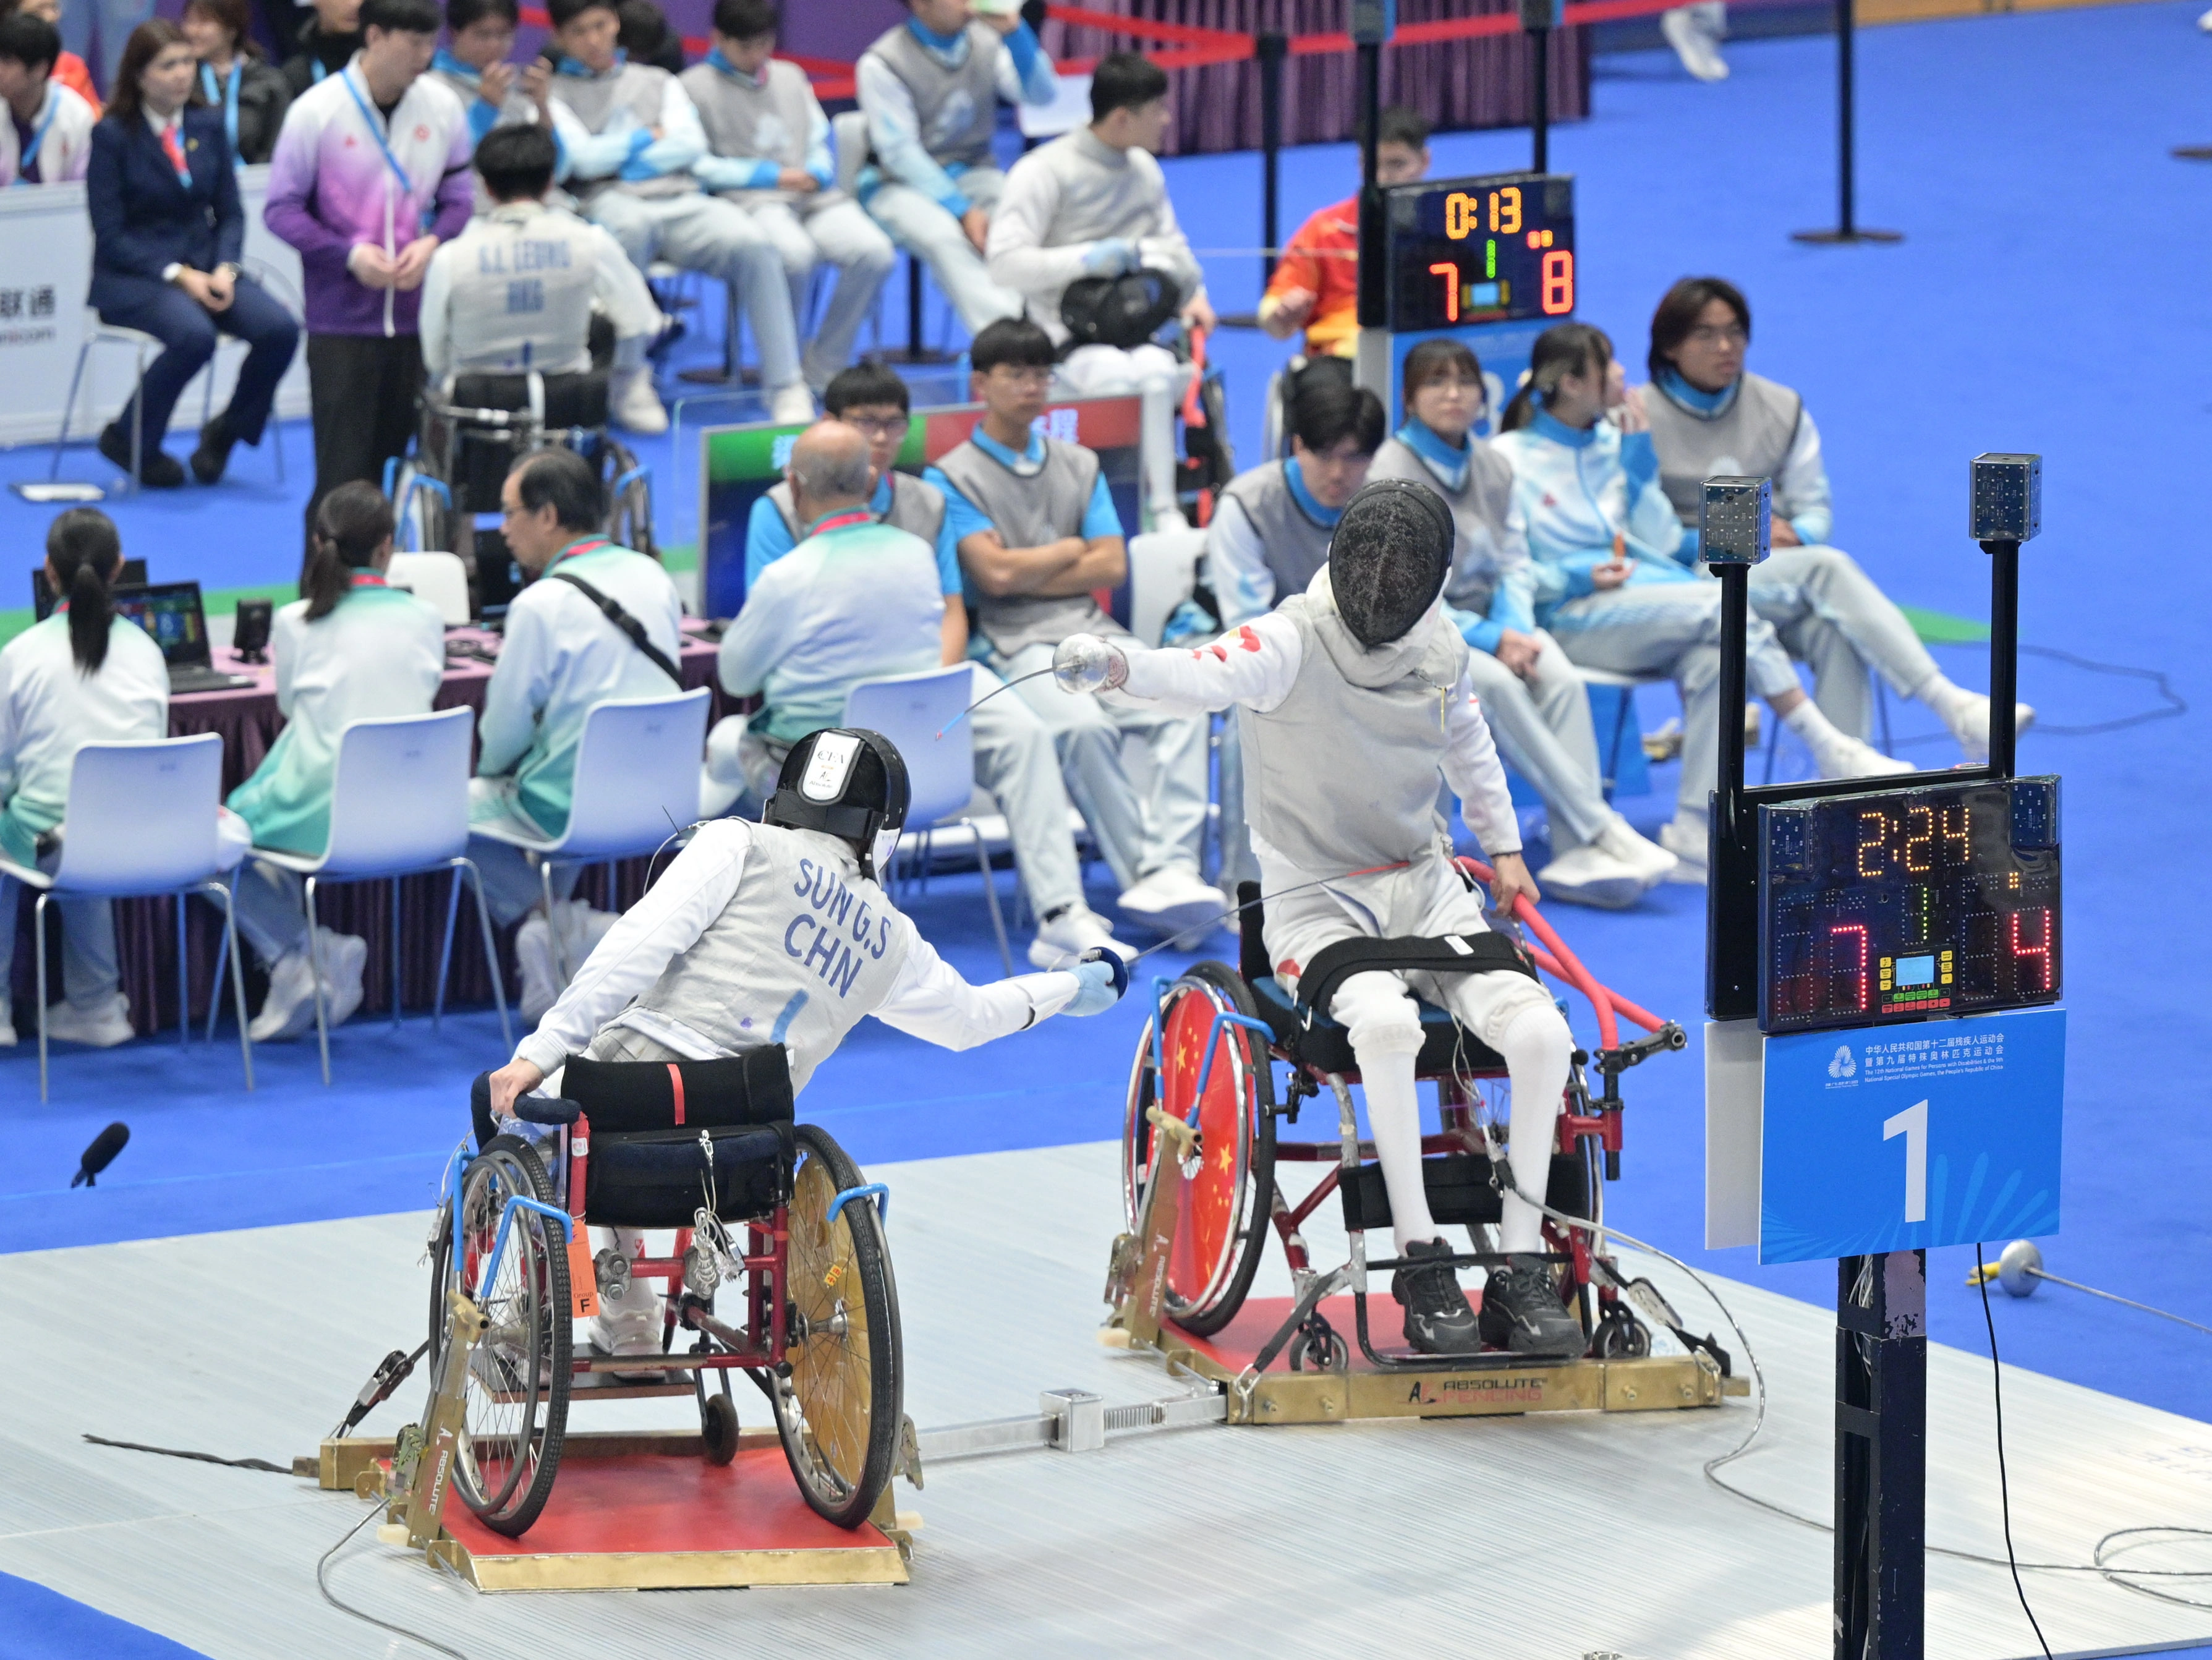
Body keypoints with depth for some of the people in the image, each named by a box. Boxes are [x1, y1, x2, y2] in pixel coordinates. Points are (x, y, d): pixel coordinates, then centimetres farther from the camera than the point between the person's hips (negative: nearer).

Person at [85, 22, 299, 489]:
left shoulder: (208, 127, 9)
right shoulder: (112, 136, -6)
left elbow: (230, 213, 10)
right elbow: (110, 235, -8)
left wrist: (224, 269, -10)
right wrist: (177, 275, -19)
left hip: (203, 268, 5)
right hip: (132, 276, -5)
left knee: (280, 329, -22)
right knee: (194, 336, -36)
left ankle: (226, 432, 3)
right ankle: (127, 439, -11)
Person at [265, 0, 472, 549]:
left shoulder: (442, 107, 0)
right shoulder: (316, 111, -7)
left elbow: (459, 198, 10)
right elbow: (282, 209, -3)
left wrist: (433, 242, -10)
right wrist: (349, 254, -16)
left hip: (420, 314, 3)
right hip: (342, 316, -3)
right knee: (344, 468, -2)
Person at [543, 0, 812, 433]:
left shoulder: (659, 83, 27)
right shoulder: (554, 93, 17)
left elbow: (692, 144, 10)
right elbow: (582, 159, 0)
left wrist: (619, 155, 0)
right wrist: (650, 138, 8)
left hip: (683, 201, 3)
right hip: (608, 202, -3)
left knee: (755, 246, -28)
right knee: (631, 228, -43)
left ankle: (786, 388, -27)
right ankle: (630, 383, -35)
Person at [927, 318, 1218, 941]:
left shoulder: (1080, 466, 22)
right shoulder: (953, 478, 6)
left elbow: (1112, 567, 10)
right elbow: (994, 571, -7)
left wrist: (1026, 575, -1)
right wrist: (1074, 549, 6)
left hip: (1094, 632, 5)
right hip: (1018, 646, -4)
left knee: (1183, 706, -27)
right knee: (1085, 726, -36)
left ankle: (1172, 870, -36)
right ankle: (1143, 872, -31)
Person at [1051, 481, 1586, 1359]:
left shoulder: (1442, 648, 0)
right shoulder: (1292, 643, -18)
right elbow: (1207, 676, -39)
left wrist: (1502, 843, 28)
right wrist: (1118, 667, -59)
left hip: (1426, 890, 5)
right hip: (1317, 901, -5)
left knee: (1541, 1032, -18)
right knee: (1387, 1024, -36)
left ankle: (1520, 1271, -9)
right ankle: (1422, 1266, -24)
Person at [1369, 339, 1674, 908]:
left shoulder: (1492, 466, 12)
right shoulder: (1391, 472, -8)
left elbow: (1515, 562, 13)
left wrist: (1515, 629, -10)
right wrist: (1488, 640, -20)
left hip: (1489, 622, 5)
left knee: (1560, 677, -26)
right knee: (1494, 684, -34)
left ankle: (1577, 858, -35)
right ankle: (1604, 831, -34)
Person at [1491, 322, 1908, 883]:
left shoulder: (1612, 443, 18)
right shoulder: (1509, 459, 1)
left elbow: (1664, 543, 13)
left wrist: (1638, 462, 6)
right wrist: (1575, 578, -16)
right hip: (1571, 621, -6)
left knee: (1711, 655, -31)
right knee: (1726, 604, -28)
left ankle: (1692, 835, -36)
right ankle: (1833, 752, -23)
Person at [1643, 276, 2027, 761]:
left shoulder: (1782, 409, 12)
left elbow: (1816, 511, 13)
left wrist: (1795, 534, -11)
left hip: (1777, 578, 4)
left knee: (1834, 632, -32)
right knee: (1826, 566, -31)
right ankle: (1951, 705, -40)